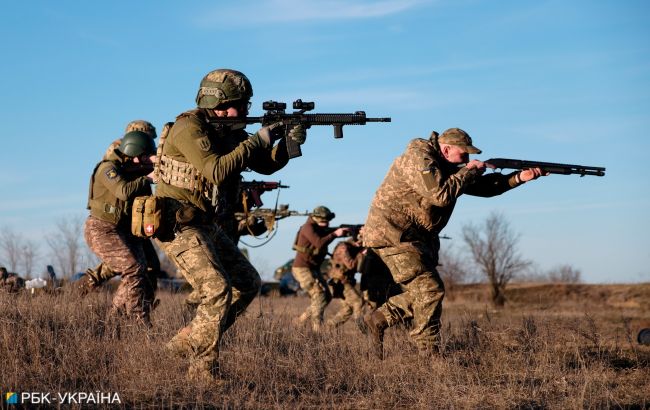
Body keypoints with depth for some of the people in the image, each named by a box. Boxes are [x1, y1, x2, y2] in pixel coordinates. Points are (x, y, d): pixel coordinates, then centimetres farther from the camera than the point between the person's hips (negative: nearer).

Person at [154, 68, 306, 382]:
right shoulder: (190, 128, -17)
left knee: (248, 284, 11)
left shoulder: (228, 131, 9)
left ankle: (187, 343, 16)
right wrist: (257, 140, -23)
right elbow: (216, 171, -29)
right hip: (178, 227, -10)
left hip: (205, 226, 10)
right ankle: (203, 368, -8)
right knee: (217, 291, -20)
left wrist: (290, 143, -8)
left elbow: (266, 165, 11)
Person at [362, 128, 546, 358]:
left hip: (418, 237, 10)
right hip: (393, 234, -10)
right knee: (430, 289, -14)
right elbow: (441, 194, -28)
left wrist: (519, 178, 2)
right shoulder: (419, 159, -17)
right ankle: (429, 355, -9)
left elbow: (482, 186, 13)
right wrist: (468, 171, -16)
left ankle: (379, 319, 22)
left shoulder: (446, 166, 13)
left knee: (422, 292, 12)